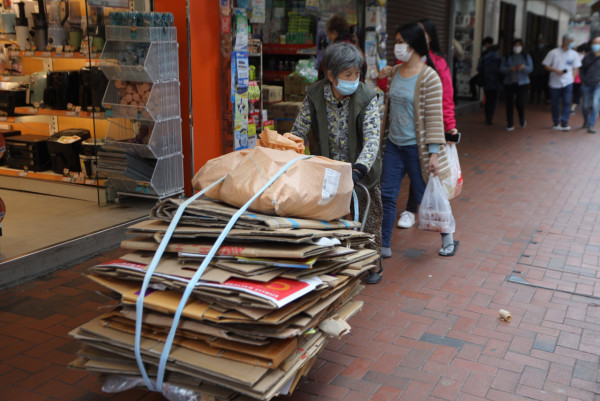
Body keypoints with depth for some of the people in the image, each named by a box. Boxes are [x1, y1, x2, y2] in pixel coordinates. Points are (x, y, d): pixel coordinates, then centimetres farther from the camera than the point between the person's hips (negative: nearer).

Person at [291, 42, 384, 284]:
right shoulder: (314, 96, -12)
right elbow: (298, 133, -7)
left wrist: (358, 169, -42)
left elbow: (372, 139, -26)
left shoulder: (367, 98, -18)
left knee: (369, 219, 11)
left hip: (362, 172, -1)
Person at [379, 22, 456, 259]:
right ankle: (383, 246, 17)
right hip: (394, 144, 6)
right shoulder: (395, 72, 7)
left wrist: (434, 152, -19)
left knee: (425, 196, 6)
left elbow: (434, 117, -16)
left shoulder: (429, 77, -15)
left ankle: (447, 238, 29)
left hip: (416, 147, -6)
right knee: (386, 195, 6)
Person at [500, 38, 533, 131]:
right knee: (509, 103, -2)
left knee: (520, 102, -9)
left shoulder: (526, 57, 10)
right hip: (509, 83, 1)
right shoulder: (506, 57, 8)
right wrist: (510, 69, -20)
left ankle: (522, 121, 18)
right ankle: (510, 124, 7)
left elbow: (530, 68, 1)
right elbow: (502, 69, -1)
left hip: (522, 82, -1)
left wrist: (523, 67, -21)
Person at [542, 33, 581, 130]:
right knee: (555, 103, 7)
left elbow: (575, 68, 12)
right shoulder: (553, 53, -3)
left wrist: (572, 78, 1)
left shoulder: (574, 54, 4)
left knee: (566, 102, -10)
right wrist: (556, 70, -15)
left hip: (567, 82, 1)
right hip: (555, 82, -1)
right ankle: (556, 123, 21)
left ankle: (564, 124, -8)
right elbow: (547, 66, 0)